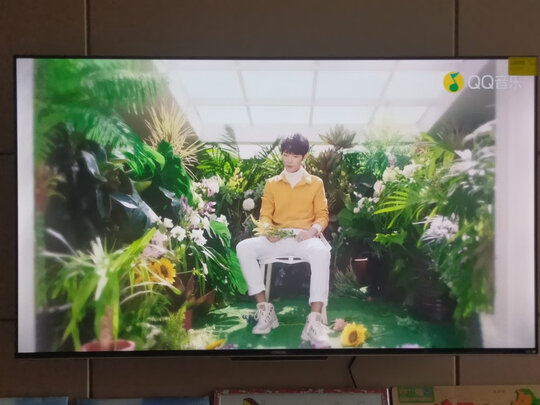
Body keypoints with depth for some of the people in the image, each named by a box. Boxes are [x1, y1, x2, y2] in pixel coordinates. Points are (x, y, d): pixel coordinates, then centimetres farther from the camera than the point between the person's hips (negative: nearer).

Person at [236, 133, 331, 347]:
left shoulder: (315, 183, 14)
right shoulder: (272, 184, 18)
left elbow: (322, 215, 8)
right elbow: (265, 215, 12)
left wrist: (313, 230, -14)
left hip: (305, 238, -2)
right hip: (277, 238, 2)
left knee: (321, 252, -39)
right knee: (243, 248, -27)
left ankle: (315, 320, -43)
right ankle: (264, 308, -22)